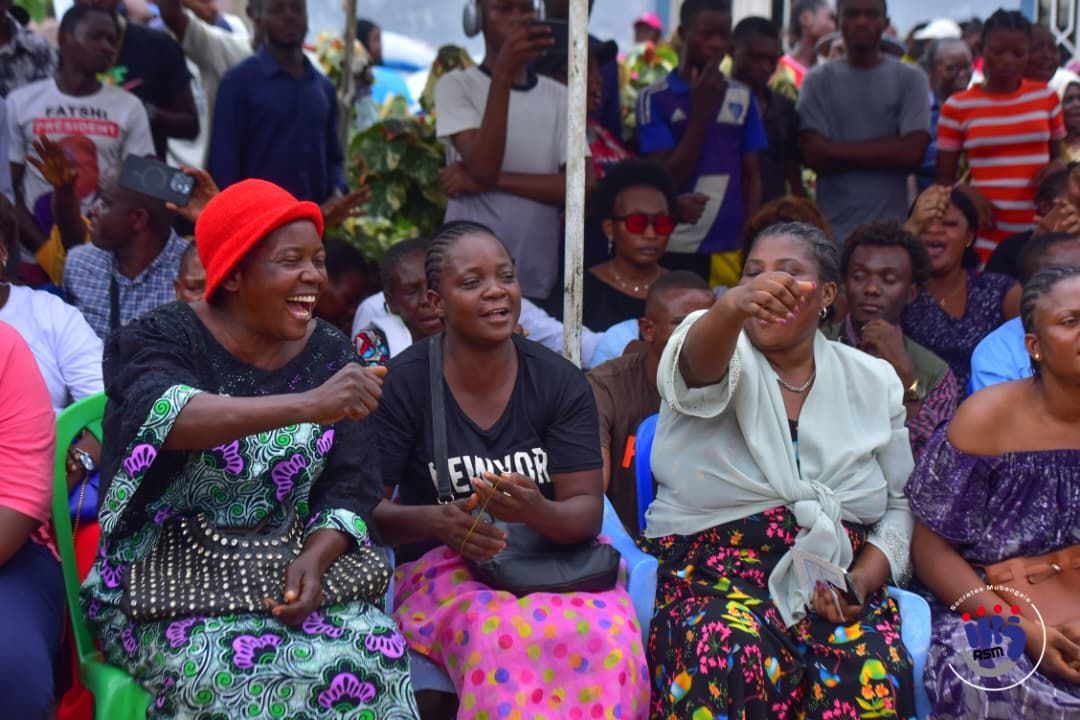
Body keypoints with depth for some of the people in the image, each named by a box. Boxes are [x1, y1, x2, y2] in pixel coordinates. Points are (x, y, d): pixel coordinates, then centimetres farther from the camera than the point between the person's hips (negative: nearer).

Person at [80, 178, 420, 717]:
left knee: (373, 655, -23)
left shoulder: (331, 355, 5)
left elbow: (350, 488, 1)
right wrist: (307, 405, -43)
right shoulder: (161, 339, -7)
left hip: (284, 577, 4)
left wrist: (314, 559, -20)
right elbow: (166, 417, -31)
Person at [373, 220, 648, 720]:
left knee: (608, 635, -32)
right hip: (444, 568, -2)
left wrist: (538, 512, -28)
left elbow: (588, 510, -5)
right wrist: (437, 522, -27)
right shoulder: (402, 384, -6)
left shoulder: (561, 381, 0)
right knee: (504, 641, -36)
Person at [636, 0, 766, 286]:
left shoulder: (742, 97, 9)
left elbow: (752, 175, 11)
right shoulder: (655, 98, -2)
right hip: (677, 250, -3)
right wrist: (702, 110, -11)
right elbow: (668, 179, -7)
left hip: (734, 251, 3)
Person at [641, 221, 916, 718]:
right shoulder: (720, 352, 2)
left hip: (837, 585, 3)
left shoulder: (874, 381, 12)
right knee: (734, 666, -35)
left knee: (874, 677, -30)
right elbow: (697, 363, -24)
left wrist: (862, 581, -6)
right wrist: (733, 305, -47)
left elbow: (900, 504, 13)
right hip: (716, 570, -2)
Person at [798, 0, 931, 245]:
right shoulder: (818, 80, 7)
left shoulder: (910, 79, 6)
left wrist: (839, 152, -4)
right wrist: (885, 149, -5)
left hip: (891, 230, 0)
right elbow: (814, 155, -4)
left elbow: (911, 152, -5)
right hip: (832, 229, 0)